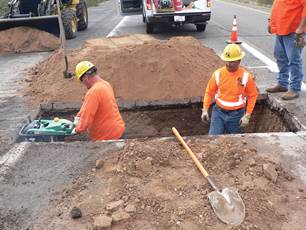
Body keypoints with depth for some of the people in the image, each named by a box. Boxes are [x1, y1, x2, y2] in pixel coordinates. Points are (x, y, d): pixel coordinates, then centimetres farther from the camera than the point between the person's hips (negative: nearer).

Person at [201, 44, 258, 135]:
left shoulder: (246, 76, -10)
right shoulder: (218, 73, -6)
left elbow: (253, 96, -2)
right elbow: (209, 92, 3)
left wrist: (247, 115, -6)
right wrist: (205, 110, -5)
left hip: (236, 115, -1)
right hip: (219, 112, 1)